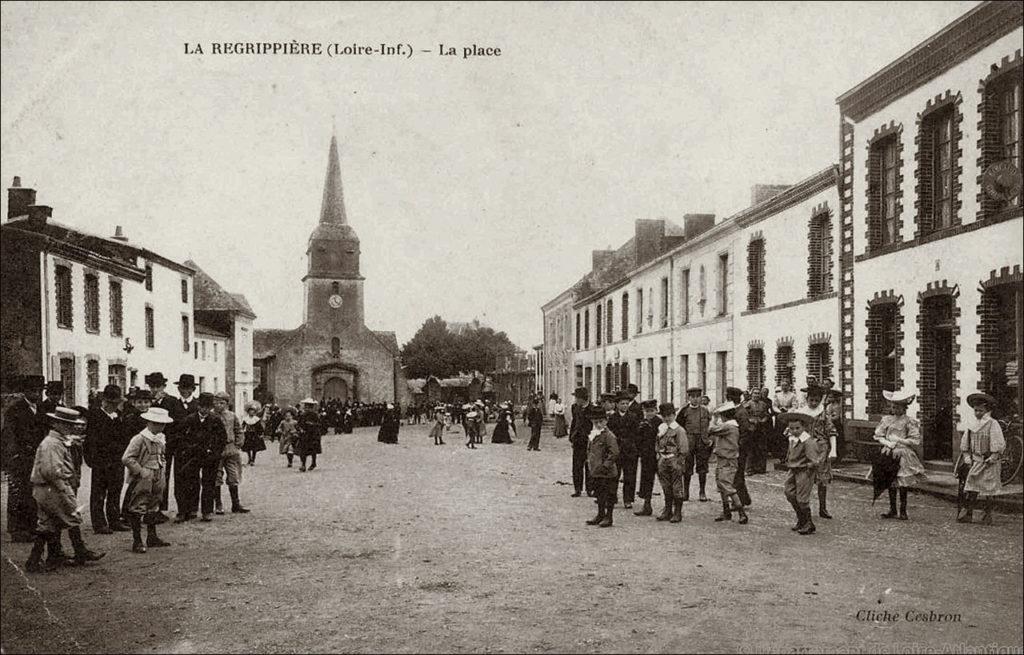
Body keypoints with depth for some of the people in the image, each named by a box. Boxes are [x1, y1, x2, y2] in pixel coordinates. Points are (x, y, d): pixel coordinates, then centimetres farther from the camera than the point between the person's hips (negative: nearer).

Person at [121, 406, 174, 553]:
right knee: (137, 510, -2)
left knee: (153, 509, 15)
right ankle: (137, 542, 3)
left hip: (157, 480, 8)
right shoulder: (139, 439, -16)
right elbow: (126, 458, -20)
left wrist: (161, 473, 12)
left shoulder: (160, 438, 10)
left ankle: (152, 538, 26)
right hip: (141, 481, -8)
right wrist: (141, 471, -19)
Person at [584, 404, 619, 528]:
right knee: (599, 493, 16)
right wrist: (589, 462, 13)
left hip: (607, 472, -8)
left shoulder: (609, 435, -14)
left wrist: (605, 465, -19)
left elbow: (614, 453, -18)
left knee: (609, 494, 1)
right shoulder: (592, 435, 10)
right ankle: (600, 515, 27)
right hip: (596, 472, 8)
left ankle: (608, 518, 8)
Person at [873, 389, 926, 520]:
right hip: (889, 454, 3)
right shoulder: (886, 419, 11)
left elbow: (915, 441, -4)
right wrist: (888, 443, -9)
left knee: (902, 484, -3)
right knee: (890, 483, 5)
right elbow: (878, 436, 8)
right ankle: (892, 510, 12)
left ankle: (903, 511, 5)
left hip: (903, 454, -3)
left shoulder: (909, 422, 1)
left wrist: (898, 441, -9)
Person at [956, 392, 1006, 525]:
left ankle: (987, 516, 10)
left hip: (988, 462, -4)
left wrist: (992, 459, -13)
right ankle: (967, 514, -1)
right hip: (974, 461, 4)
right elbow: (965, 443, 12)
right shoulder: (972, 424, 8)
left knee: (988, 491, 3)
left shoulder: (993, 424, -6)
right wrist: (967, 459, 5)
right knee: (972, 489, 0)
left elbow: (999, 445, -9)